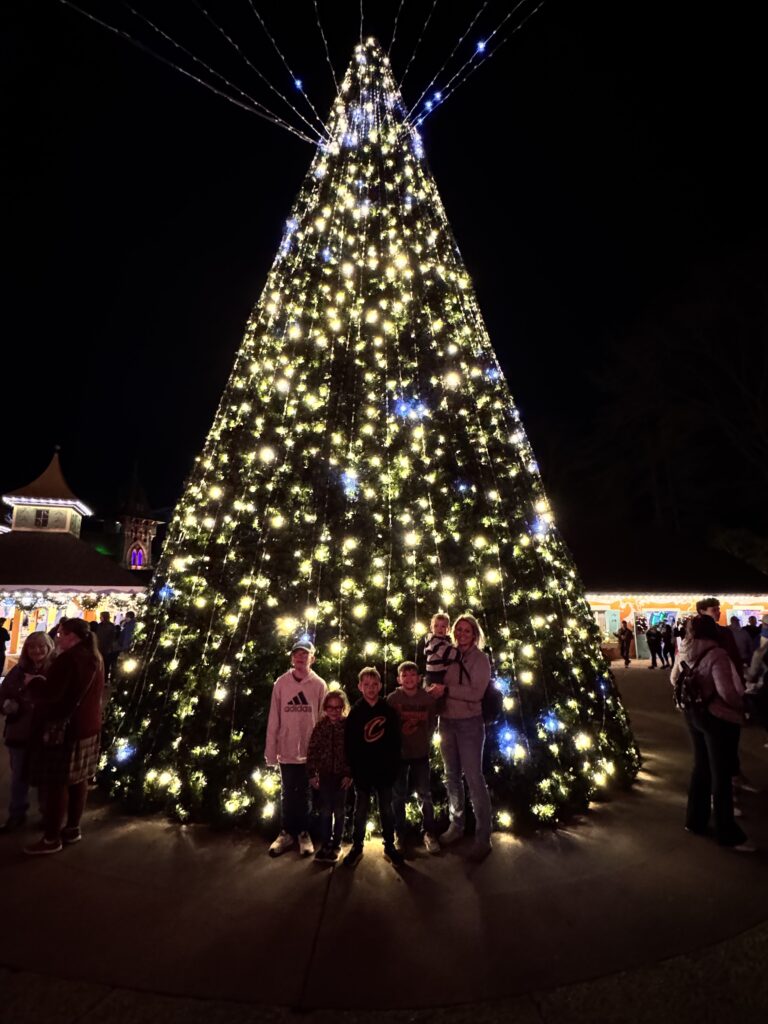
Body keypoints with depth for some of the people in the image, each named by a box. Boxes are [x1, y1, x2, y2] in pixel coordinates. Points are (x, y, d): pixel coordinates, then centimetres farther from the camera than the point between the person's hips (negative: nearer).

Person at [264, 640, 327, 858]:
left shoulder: (319, 685, -6)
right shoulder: (281, 683, -4)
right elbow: (274, 719, -2)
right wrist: (271, 751, -3)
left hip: (310, 751, -1)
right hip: (287, 750, 1)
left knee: (305, 795, 14)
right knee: (287, 795, 15)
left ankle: (304, 833, 30)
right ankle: (286, 832, 32)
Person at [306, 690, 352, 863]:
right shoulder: (320, 726, -3)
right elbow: (312, 751, -1)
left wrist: (349, 774, -11)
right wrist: (312, 774, -4)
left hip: (342, 775, -1)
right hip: (324, 774, 2)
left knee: (339, 812, 11)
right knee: (325, 811, 10)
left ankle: (336, 844, 26)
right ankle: (325, 844, 25)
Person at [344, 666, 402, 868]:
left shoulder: (389, 711, -4)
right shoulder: (355, 713, -5)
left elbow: (395, 742, -2)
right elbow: (350, 745, -4)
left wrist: (394, 768, -6)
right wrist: (354, 770, -7)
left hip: (384, 770, 0)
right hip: (362, 771, 0)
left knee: (386, 810, 13)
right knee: (361, 811, 12)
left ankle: (389, 846, 28)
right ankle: (357, 847, 28)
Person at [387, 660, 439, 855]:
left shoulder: (429, 698, -10)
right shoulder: (392, 699, -13)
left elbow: (432, 724, 4)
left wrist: (425, 742, 6)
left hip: (421, 753, 1)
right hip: (398, 753, -1)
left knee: (424, 794, 6)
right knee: (398, 795, 9)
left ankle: (429, 833, 23)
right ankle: (399, 834, 26)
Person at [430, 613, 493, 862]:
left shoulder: (480, 659, -8)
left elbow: (476, 693, -19)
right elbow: (437, 683, 15)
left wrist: (447, 689, -22)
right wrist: (433, 687, -5)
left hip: (470, 724, -5)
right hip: (447, 722, 5)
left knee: (474, 778, 0)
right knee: (452, 777, 16)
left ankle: (483, 837, 13)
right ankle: (456, 825, 33)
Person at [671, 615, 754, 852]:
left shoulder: (684, 653, -2)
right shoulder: (716, 654, -23)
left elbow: (674, 679, 12)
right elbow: (726, 691, -27)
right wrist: (741, 707, -9)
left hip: (693, 714, 7)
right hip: (718, 717, -6)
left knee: (701, 768, 21)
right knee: (721, 776, 6)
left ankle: (695, 821, 32)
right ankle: (729, 835, 19)